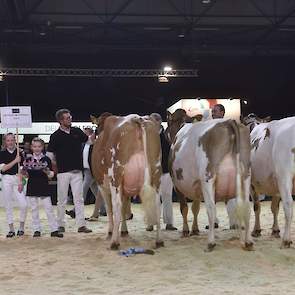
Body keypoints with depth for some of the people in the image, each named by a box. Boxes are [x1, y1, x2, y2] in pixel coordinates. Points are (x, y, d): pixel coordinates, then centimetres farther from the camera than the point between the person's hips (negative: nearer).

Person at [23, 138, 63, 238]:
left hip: (44, 186, -1)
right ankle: (36, 230, 14)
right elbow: (25, 173, 7)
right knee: (34, 209, 6)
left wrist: (48, 172, -17)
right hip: (32, 187, 1)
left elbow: (51, 175, 4)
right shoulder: (28, 159, 2)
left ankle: (54, 229, 2)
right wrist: (24, 171, -15)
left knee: (49, 209, -1)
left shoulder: (46, 159, 1)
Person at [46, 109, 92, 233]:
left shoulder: (77, 132, 6)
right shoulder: (56, 136, -5)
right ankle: (61, 225, 16)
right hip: (63, 172, -3)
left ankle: (81, 225, 4)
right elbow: (49, 154, 0)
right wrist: (57, 166, 0)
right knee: (62, 200, 5)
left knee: (79, 199, 2)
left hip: (77, 171, 3)